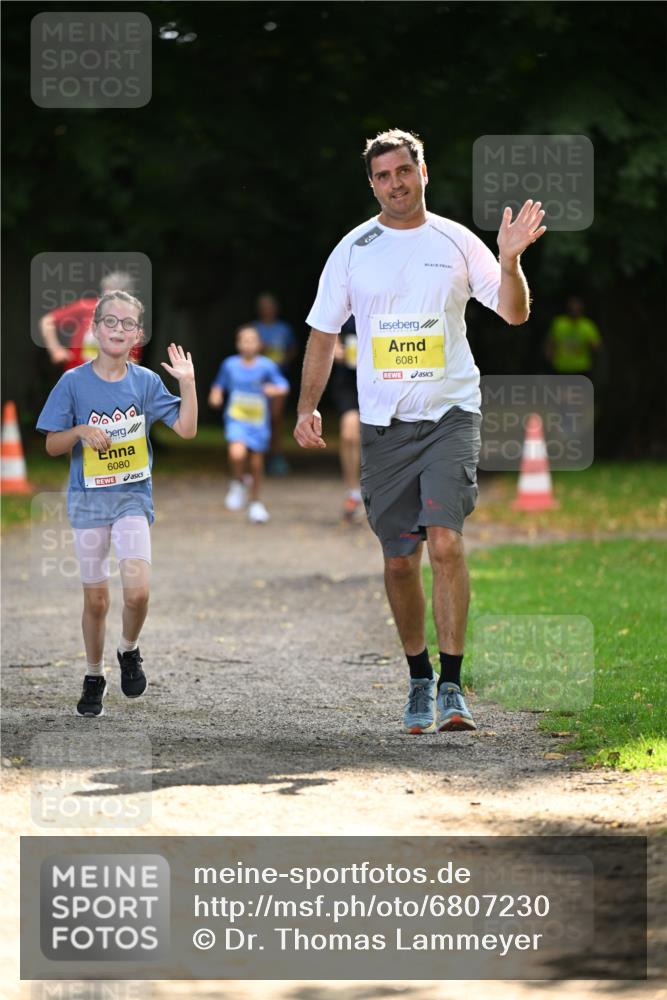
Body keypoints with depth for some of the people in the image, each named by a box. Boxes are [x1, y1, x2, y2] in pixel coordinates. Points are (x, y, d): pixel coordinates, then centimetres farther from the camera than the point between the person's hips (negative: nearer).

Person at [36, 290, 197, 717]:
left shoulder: (146, 381, -1)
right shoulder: (74, 382, -3)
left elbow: (186, 429, -7)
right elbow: (52, 445, 0)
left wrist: (188, 382, -15)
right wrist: (80, 431, -18)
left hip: (133, 495, 0)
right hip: (89, 497, 0)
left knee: (138, 592, -17)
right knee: (96, 599, 5)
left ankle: (129, 651, 12)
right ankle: (94, 677, 23)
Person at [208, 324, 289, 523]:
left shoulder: (267, 366, -5)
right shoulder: (230, 365, 0)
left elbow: (283, 387, -6)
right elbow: (219, 385, 15)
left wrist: (276, 390, -28)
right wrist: (215, 395, -6)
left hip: (259, 421, 1)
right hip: (236, 418, -1)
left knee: (256, 463, 9)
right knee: (237, 453, -27)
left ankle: (255, 502, 30)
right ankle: (238, 483, 4)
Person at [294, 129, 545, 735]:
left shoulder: (457, 242, 3)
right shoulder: (353, 250, 6)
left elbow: (514, 313, 3)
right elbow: (324, 332, 11)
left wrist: (510, 260, -16)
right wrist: (308, 407, 1)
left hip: (450, 412, -2)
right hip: (382, 422, 2)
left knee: (445, 542, -17)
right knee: (399, 560, 5)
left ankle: (452, 689, -14)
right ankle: (419, 683, 21)